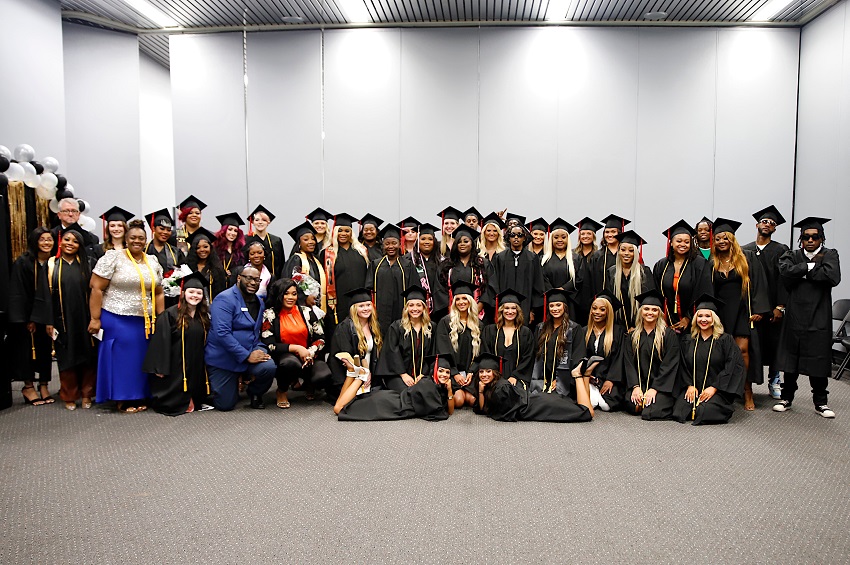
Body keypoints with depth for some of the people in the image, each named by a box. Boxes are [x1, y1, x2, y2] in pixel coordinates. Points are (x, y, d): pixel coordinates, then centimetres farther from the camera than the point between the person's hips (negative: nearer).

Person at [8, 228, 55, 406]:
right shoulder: (23, 263, -9)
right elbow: (18, 294, -11)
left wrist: (51, 320, -1)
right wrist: (27, 320, -14)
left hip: (47, 316, 4)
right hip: (26, 317, -4)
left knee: (45, 349, 8)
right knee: (27, 348, 2)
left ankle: (43, 385, 17)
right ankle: (28, 386, 14)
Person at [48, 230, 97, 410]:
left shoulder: (85, 265, 6)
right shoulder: (52, 264, 2)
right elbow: (48, 294, 1)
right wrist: (49, 321, -5)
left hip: (84, 319, 1)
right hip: (63, 319, -1)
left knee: (87, 355, 4)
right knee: (66, 357, 5)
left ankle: (86, 394, 17)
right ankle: (69, 396, 19)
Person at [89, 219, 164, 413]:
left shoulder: (153, 263, 8)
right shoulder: (113, 257, -7)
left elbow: (158, 293, 12)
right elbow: (97, 289, -8)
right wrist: (95, 319, -12)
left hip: (144, 321, 5)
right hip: (116, 319, -5)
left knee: (140, 359, 10)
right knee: (120, 358, 3)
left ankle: (138, 397, 22)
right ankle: (122, 399, 13)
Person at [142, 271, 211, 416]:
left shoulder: (203, 317, 7)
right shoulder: (170, 314, -13)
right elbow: (161, 342, -15)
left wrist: (204, 364, 10)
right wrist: (160, 368, -17)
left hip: (196, 367, 5)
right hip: (175, 366, -5)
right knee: (173, 402, 0)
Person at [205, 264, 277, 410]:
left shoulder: (260, 302, 9)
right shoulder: (224, 299, -15)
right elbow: (222, 333, -24)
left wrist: (256, 351, -3)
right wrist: (247, 356, -25)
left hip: (250, 351, 5)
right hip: (222, 359, -5)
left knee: (269, 367, -28)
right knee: (225, 405, -3)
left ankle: (255, 394, 5)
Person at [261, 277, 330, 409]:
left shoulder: (306, 311, 6)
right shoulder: (270, 315, -1)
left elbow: (321, 338, 5)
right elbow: (269, 346, -8)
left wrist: (310, 353, -14)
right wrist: (296, 348, -17)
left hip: (309, 357, 2)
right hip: (282, 357, -2)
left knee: (323, 376, -29)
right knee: (291, 362, -39)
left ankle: (303, 384, 10)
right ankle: (282, 391, -5)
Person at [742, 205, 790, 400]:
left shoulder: (780, 250, 4)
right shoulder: (745, 251, 9)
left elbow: (783, 280, -3)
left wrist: (779, 306, -10)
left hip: (772, 307, -1)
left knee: (773, 344, 5)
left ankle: (774, 381, 20)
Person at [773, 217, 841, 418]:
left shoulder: (830, 255, 6)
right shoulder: (792, 256, 9)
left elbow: (833, 277, -14)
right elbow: (785, 271, -13)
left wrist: (802, 271, -9)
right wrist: (812, 267, -11)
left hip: (818, 316, -1)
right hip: (795, 314, 1)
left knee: (818, 359, 3)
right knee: (791, 358, 6)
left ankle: (820, 402, 17)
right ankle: (787, 398, 17)